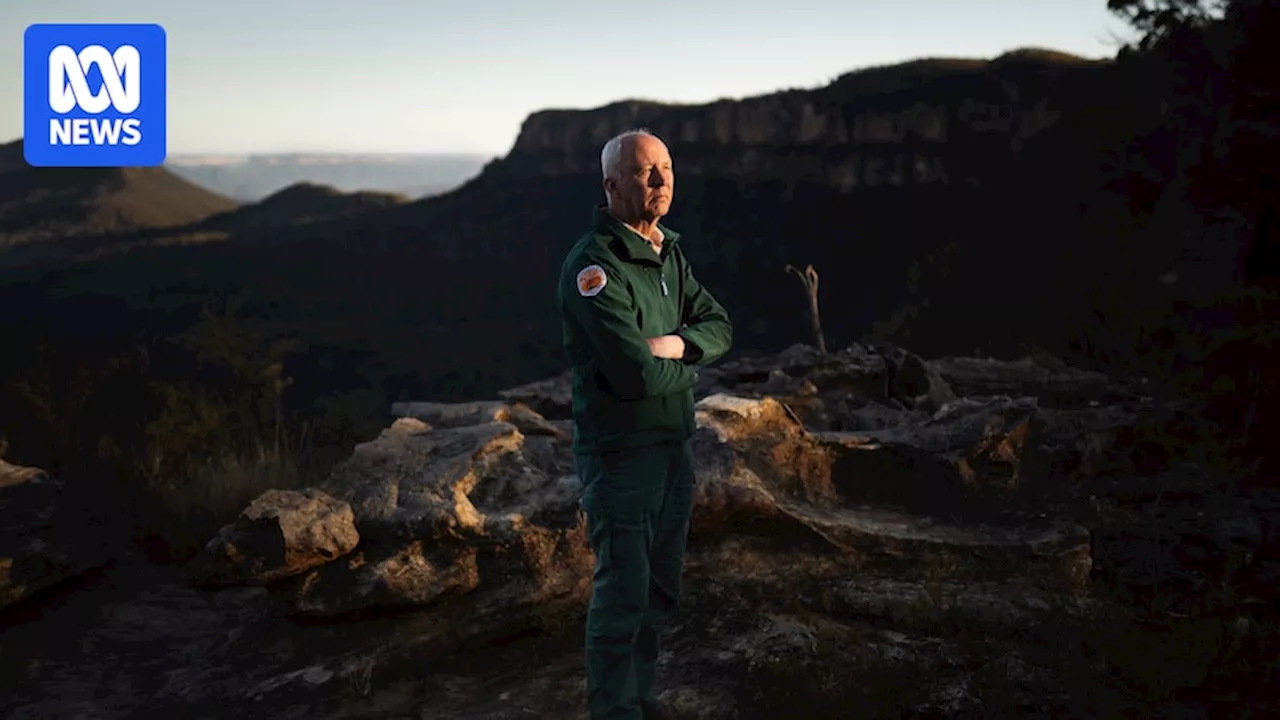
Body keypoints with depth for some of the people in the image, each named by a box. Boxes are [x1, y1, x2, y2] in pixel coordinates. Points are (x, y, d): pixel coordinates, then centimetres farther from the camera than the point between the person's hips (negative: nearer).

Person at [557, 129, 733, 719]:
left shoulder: (668, 254, 8)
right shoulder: (594, 267, -21)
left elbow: (719, 325, 7)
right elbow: (638, 375, -28)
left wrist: (678, 344, -15)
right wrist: (687, 368, -7)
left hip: (675, 444, 8)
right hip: (621, 451, -8)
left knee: (660, 587, 18)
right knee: (623, 592, 1)